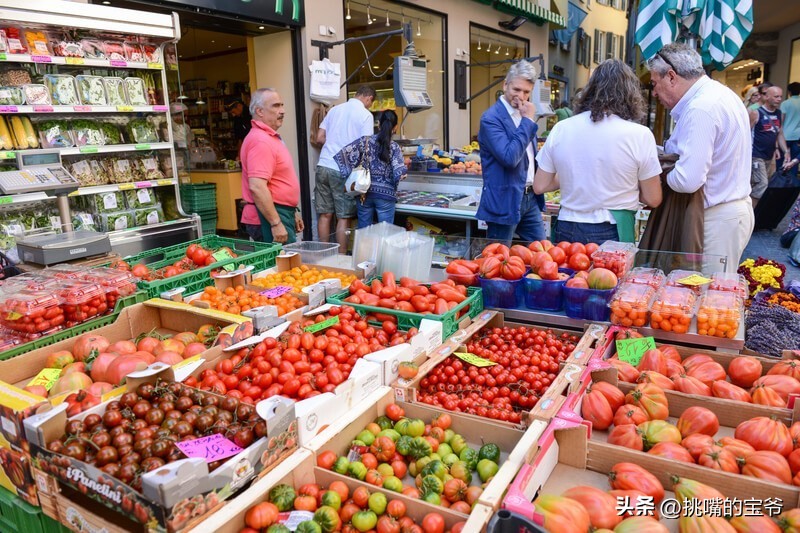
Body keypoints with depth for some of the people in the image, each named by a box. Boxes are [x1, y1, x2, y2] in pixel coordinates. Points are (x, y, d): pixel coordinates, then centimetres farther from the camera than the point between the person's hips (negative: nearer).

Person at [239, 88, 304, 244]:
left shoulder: (271, 137, 17)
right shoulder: (260, 140, -17)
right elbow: (257, 187, -26)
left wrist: (292, 212, 26)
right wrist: (276, 224, -26)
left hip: (281, 212, 11)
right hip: (270, 216, -10)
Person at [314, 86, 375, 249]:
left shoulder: (335, 109, 14)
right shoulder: (366, 115, -2)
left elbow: (319, 138, 14)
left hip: (324, 166, 5)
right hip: (343, 170, -5)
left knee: (325, 214, 9)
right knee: (343, 218, 2)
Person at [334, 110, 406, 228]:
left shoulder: (365, 141, 0)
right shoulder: (394, 147, -6)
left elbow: (344, 153, -8)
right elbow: (399, 173, -16)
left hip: (364, 193, 3)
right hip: (385, 194, -2)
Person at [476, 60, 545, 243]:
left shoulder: (524, 115, 11)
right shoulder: (491, 118, -15)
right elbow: (509, 158, -26)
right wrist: (528, 121, -19)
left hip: (530, 198, 8)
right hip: (505, 200, -8)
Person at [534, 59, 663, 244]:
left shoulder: (560, 130, -2)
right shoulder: (640, 135, -9)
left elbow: (539, 186, 4)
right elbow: (653, 199, -3)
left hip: (566, 231, 3)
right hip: (612, 234, -2)